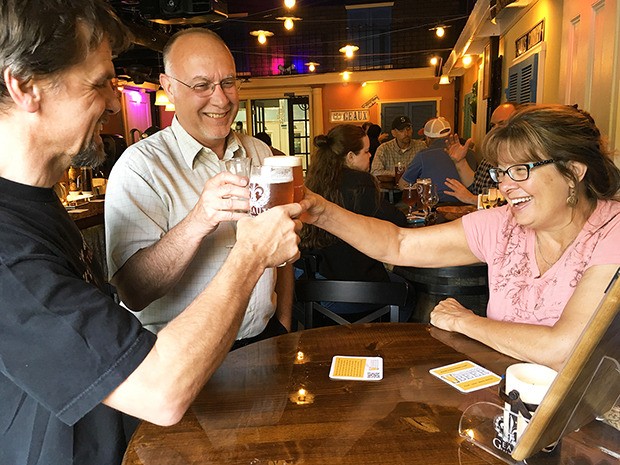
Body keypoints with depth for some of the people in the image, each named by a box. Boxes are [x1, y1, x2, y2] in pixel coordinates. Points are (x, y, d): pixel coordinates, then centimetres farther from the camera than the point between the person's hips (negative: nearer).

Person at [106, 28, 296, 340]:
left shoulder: (260, 153, 8)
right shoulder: (140, 165, -11)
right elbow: (133, 293, -19)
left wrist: (283, 323, 7)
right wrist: (198, 222, -32)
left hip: (265, 337, 4)